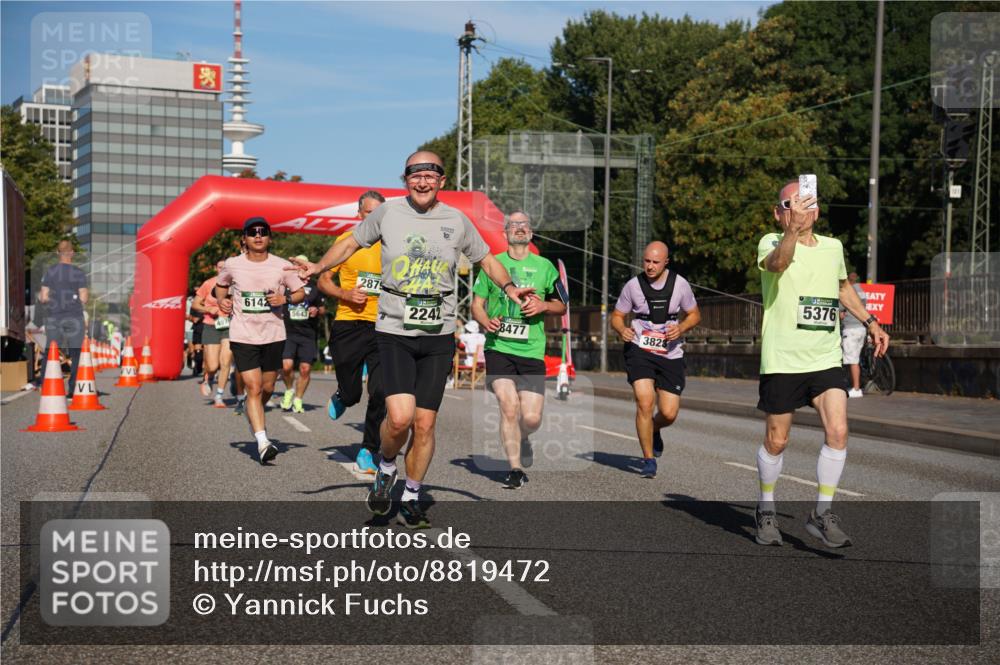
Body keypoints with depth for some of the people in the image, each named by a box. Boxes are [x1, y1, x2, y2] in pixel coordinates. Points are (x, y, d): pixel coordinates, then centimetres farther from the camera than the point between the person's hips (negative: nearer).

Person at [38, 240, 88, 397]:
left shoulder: (49, 272, -1)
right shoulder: (79, 273, -6)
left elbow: (43, 298, -3)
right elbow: (83, 299, -8)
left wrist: (40, 295, 19)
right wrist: (87, 294, 14)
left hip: (53, 319, 2)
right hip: (74, 319, -2)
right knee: (74, 356, 6)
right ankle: (72, 389, 2)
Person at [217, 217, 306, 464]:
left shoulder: (282, 266, -2)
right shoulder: (232, 265, 0)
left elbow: (300, 293, 6)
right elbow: (220, 285, 20)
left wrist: (285, 299, -13)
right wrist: (222, 301, 0)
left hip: (273, 335, 2)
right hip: (242, 335, -1)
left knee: (267, 388, 12)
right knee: (253, 388, -11)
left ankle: (254, 419, 44)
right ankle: (262, 442, -14)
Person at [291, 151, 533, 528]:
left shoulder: (457, 221, 4)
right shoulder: (387, 213, 1)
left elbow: (487, 259, 17)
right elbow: (351, 243, 14)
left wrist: (510, 288, 0)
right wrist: (319, 267, 0)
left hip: (439, 336, 2)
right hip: (394, 331, -2)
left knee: (425, 423, 2)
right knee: (400, 416, -18)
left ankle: (411, 498, 22)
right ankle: (386, 467, 15)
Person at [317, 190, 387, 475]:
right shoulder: (346, 241, 2)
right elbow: (323, 280, 6)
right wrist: (346, 294, -11)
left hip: (382, 327, 1)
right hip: (348, 325, -1)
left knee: (381, 393, -8)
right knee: (351, 393, 4)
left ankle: (368, 451, 8)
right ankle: (340, 397, 43)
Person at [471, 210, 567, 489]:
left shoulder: (545, 266, 10)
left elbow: (562, 305, 17)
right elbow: (477, 303, 10)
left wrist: (543, 305, -5)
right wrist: (486, 322, -10)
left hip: (531, 350, 1)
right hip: (498, 347, -1)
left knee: (532, 418, -4)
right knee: (509, 405, -17)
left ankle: (521, 439, 33)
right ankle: (515, 469, -4)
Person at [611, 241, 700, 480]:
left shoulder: (680, 284, -2)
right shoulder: (633, 285, -4)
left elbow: (694, 314, 10)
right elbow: (617, 315, 6)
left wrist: (681, 328, -11)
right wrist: (622, 330, -16)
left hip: (670, 354, 2)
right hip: (640, 350, -1)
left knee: (669, 414, -2)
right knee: (645, 402, -19)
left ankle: (654, 430, 37)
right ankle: (649, 460, -3)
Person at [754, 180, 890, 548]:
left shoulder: (833, 247, 9)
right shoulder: (771, 243, -7)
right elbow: (776, 263, -33)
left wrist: (871, 322, 23)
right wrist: (792, 231, -52)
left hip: (826, 359, 4)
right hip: (782, 361, -3)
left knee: (838, 432, -12)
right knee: (776, 441, 5)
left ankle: (822, 513, 3)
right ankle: (766, 510, 28)